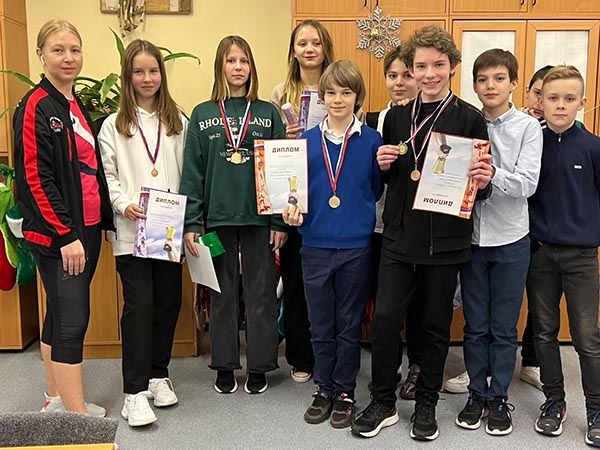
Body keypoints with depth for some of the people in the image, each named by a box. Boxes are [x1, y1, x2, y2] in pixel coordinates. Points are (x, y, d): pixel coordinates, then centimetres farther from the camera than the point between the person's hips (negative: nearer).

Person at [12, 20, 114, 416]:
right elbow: (34, 178, -15)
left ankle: (58, 400, 26)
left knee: (61, 315, 15)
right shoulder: (36, 107, -10)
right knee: (72, 320, -8)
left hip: (87, 228, 8)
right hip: (55, 234, -8)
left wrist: (104, 220, 13)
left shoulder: (80, 107, 15)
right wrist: (65, 235, -18)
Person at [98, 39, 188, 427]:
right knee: (139, 305, -5)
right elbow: (107, 176, 2)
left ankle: (158, 374, 27)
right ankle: (135, 391, 3)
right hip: (132, 231, -3)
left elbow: (188, 174, 9)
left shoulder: (178, 123, 10)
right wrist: (124, 204, -15)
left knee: (169, 301, 9)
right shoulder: (113, 125, 5)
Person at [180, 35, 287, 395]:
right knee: (223, 294, 10)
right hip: (217, 218, 1)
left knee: (261, 293, 6)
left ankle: (259, 365, 20)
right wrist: (191, 223, -4)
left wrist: (280, 221, -4)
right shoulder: (203, 115, 5)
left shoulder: (268, 113, 4)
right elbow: (192, 172, 2)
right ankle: (225, 366, 23)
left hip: (259, 218, 0)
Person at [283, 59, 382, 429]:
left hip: (356, 246, -2)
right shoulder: (307, 140, 4)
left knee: (349, 325, 11)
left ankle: (345, 391, 26)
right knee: (321, 325, 13)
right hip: (316, 245, 2)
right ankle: (324, 388, 30)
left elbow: (378, 190, 3)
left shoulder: (371, 141, -1)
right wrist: (294, 209, -11)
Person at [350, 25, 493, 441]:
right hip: (399, 237, 2)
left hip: (446, 241, -2)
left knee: (436, 325, 10)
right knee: (385, 318, 1)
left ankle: (426, 403, 30)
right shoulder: (396, 118, 6)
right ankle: (383, 403, 21)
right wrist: (383, 165, -7)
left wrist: (482, 182, -21)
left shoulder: (470, 119, -3)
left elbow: (481, 183, 1)